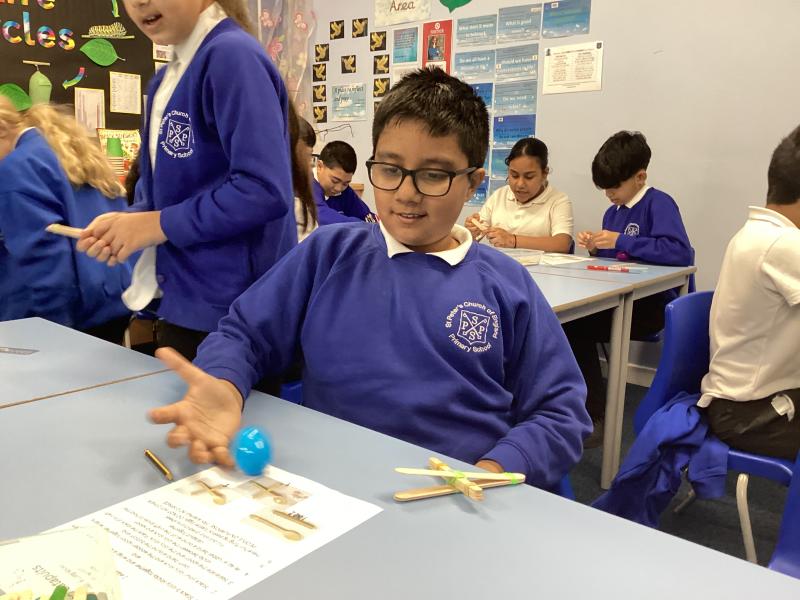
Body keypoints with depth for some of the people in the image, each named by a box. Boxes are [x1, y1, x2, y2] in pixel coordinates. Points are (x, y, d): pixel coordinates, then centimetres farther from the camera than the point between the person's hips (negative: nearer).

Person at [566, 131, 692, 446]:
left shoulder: (659, 204, -10)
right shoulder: (613, 212, 14)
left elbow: (680, 252, -27)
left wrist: (621, 241, -24)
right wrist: (596, 249, -3)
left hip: (651, 304, -7)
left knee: (575, 328, -23)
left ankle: (594, 416, -8)